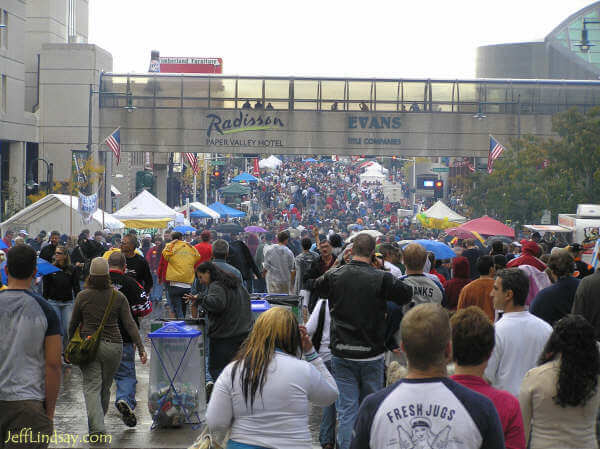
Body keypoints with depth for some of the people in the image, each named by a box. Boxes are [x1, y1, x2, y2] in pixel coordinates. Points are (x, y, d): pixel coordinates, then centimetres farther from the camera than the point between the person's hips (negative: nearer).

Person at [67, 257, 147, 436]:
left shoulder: (82, 296, -2)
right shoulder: (118, 297, -1)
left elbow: (73, 324, 6)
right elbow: (130, 324, -4)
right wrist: (141, 348, -3)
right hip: (113, 346, 2)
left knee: (92, 387, -3)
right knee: (105, 387, 16)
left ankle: (96, 427, -18)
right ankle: (98, 422, 30)